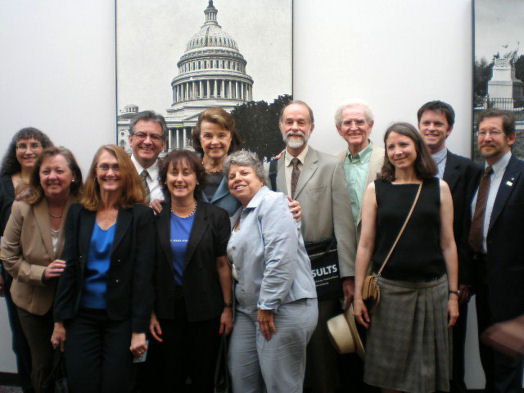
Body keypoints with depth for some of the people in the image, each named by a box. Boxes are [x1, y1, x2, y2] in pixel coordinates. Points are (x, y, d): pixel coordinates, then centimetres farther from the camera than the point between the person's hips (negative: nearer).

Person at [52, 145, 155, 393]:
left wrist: (139, 330, -11)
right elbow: (69, 267, 5)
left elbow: (143, 274, -8)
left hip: (120, 318, -2)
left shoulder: (141, 216, -6)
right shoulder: (78, 213, 5)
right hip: (82, 316, 3)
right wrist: (59, 321, 3)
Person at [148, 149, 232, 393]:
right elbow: (148, 268, 2)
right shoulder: (155, 217, 0)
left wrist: (228, 308, -3)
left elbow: (223, 265, -1)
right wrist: (150, 313, -1)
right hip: (167, 310, 1)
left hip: (205, 311, -1)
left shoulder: (216, 216, -2)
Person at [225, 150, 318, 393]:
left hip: (283, 309, -9)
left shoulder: (271, 202, -10)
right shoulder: (241, 215, 20)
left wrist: (267, 305, -19)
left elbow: (282, 257, -21)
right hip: (249, 309, 9)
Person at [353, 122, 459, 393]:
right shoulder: (376, 190, 1)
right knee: (388, 369, 9)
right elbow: (365, 245, 0)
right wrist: (358, 295, -1)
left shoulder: (439, 188, 3)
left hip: (432, 289, 1)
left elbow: (448, 244, 4)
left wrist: (453, 294, 3)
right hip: (389, 289, -1)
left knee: (427, 366, 11)